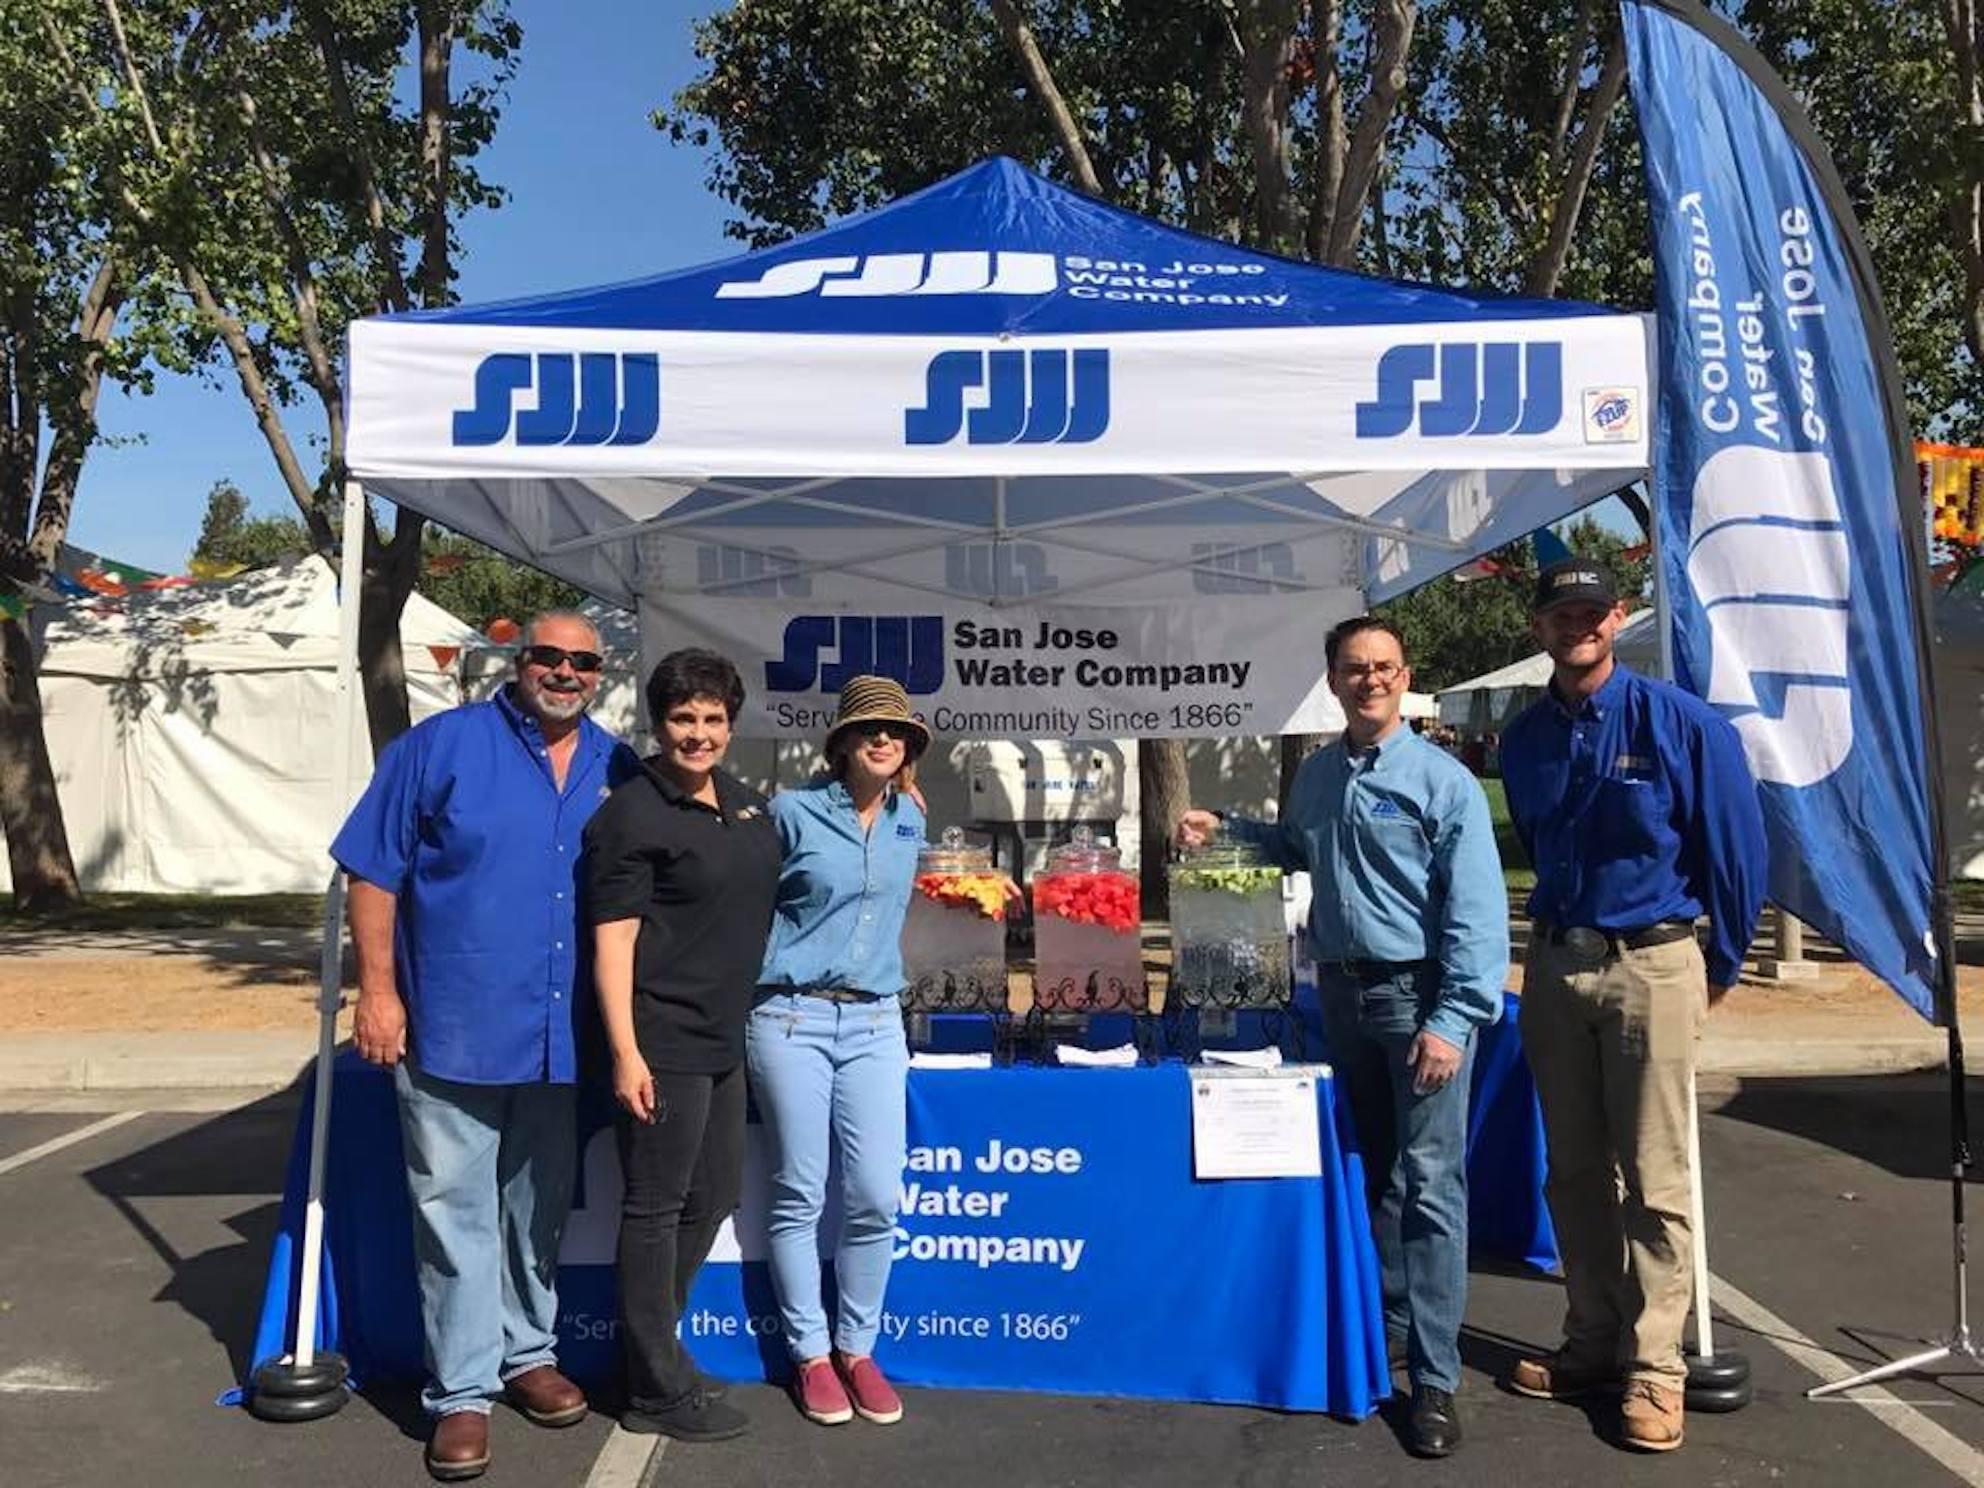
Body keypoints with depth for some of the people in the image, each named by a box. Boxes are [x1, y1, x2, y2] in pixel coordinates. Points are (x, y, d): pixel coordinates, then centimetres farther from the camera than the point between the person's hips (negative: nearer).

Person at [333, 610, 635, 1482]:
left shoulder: (616, 769, 7)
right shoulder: (440, 746, -4)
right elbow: (374, 871, -4)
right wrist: (377, 989, -9)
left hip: (563, 1037, 4)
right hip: (453, 1028, -4)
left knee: (540, 1211, 17)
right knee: (456, 1213, 4)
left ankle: (528, 1354, 35)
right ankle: (461, 1392, 17)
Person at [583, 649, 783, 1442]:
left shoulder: (749, 803, 10)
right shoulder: (633, 815, -13)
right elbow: (613, 941, -16)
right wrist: (624, 1053, -21)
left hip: (724, 1040, 9)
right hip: (662, 1043, -8)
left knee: (713, 1197, 18)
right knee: (656, 1209, 3)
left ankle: (655, 1348, 36)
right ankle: (658, 1391, 17)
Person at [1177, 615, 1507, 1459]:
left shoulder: (1441, 780, -11)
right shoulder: (1316, 775, 8)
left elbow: (1476, 911, -14)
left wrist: (1453, 1021, -19)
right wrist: (1224, 830, 13)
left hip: (1418, 993, -6)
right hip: (1341, 991, 6)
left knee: (1428, 1184, -6)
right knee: (1369, 1170, 18)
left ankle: (1434, 1379, 1)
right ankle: (1381, 1319, 35)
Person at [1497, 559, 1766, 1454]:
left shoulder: (1681, 723, -8)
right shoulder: (1524, 738, 6)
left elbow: (1737, 846, -2)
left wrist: (1721, 964, 4)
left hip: (1653, 964, -4)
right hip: (1555, 966, 5)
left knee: (1653, 1179, 0)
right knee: (1574, 1171, 11)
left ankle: (1655, 1368, 11)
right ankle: (1592, 1344, 24)